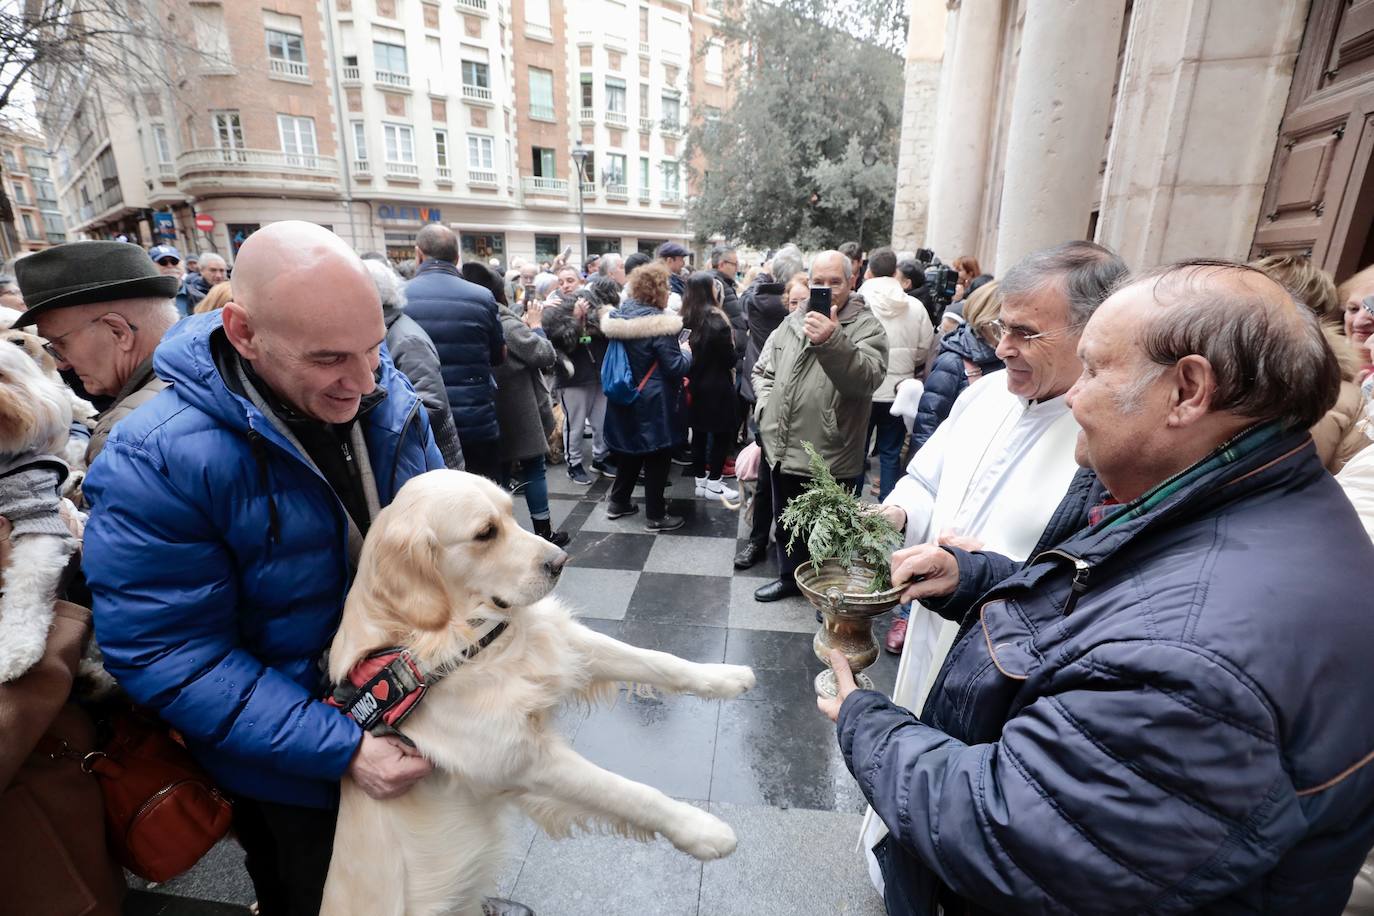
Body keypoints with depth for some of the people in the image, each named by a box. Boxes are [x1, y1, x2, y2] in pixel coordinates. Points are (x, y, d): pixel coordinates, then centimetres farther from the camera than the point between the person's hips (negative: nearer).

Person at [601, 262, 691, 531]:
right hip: (654, 403, -8)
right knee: (657, 458, 4)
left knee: (629, 451, 21)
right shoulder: (659, 323, -20)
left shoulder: (620, 316, 4)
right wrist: (687, 355, 1)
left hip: (625, 399, 8)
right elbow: (676, 367, -20)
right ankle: (655, 516, 13)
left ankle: (617, 503, 30)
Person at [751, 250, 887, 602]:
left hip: (831, 457, -6)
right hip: (784, 450, 6)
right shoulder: (792, 322, 9)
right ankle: (791, 577, 44)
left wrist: (832, 342, -41)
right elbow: (762, 370, 19)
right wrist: (768, 406, 3)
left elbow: (868, 377, -27)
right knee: (786, 522, 22)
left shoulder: (867, 326, -9)